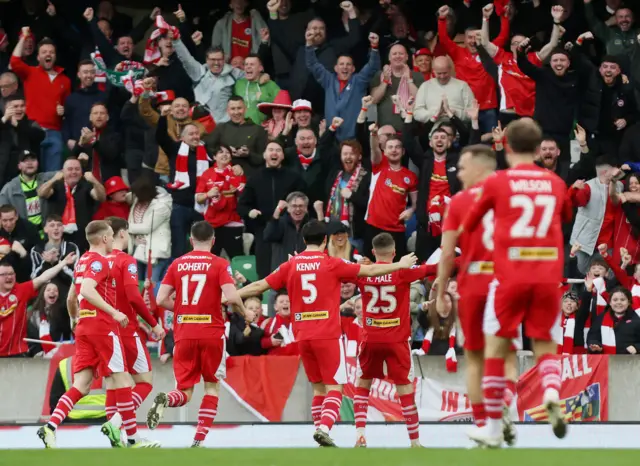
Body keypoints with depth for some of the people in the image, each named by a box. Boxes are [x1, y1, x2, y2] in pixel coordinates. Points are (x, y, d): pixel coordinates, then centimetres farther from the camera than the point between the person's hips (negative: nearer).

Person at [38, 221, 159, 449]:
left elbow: (71, 298, 25)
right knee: (121, 379, -1)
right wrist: (114, 312, -24)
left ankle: (50, 427, -16)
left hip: (84, 326, 8)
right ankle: (133, 438, 2)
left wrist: (75, 320, 40)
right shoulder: (99, 261, -9)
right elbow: (87, 291, -24)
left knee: (81, 385, 1)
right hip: (103, 325, -8)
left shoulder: (82, 261, 18)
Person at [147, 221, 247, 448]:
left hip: (184, 334, 2)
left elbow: (161, 299, 2)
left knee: (185, 392, 7)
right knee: (212, 386, 14)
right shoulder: (219, 264, -2)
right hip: (211, 333, -2)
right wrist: (244, 311, 6)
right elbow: (231, 297, -15)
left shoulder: (177, 264, 7)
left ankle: (165, 400, -28)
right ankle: (199, 440, 5)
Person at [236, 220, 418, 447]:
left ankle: (320, 430, 10)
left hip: (303, 335, 4)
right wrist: (400, 265, 13)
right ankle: (324, 427, -23)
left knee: (318, 387, 15)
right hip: (328, 335, -4)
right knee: (334, 386, -3)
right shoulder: (332, 264, -4)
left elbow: (259, 286, 6)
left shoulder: (291, 265, 4)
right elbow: (370, 270, 0)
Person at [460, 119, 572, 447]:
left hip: (509, 275, -2)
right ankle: (552, 392, -21)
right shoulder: (556, 184, 9)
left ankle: (493, 429, 8)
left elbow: (467, 226, 13)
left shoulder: (497, 183, 1)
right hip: (548, 276, 2)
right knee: (545, 345, 11)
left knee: (495, 347, 7)